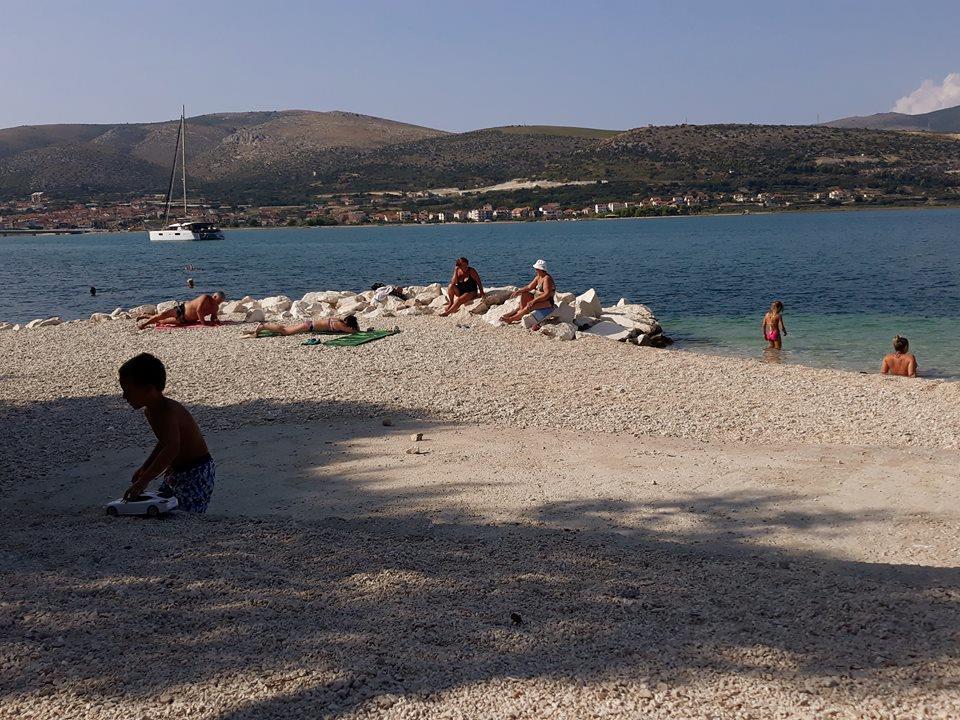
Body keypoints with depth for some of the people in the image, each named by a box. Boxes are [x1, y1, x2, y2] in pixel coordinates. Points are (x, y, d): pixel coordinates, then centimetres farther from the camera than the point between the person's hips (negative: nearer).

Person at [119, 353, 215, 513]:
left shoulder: (167, 412, -25)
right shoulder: (150, 411, 6)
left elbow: (172, 449, -39)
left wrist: (144, 480, -41)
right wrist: (145, 467, 12)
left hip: (197, 472, -10)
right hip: (175, 470, 10)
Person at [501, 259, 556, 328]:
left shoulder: (547, 278, -20)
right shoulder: (538, 277, 9)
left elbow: (547, 294, -28)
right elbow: (529, 287, 12)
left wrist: (533, 301, -32)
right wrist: (518, 291, -3)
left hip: (548, 302, -10)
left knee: (529, 305, -30)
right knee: (523, 295, 4)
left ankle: (511, 319, -26)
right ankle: (522, 311, -11)